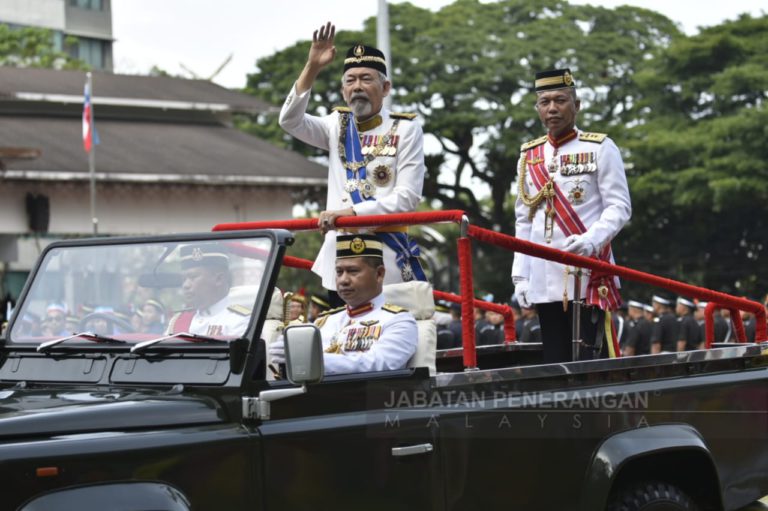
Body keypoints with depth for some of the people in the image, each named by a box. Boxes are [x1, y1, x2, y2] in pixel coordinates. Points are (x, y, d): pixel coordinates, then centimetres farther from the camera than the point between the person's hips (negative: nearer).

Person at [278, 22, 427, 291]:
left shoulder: (405, 130, 0)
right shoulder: (338, 126, 13)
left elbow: (407, 198, -8)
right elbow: (290, 121, -4)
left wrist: (351, 212, -17)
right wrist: (312, 68, -13)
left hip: (387, 258, -4)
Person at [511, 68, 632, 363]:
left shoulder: (600, 149, 2)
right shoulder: (529, 156, 15)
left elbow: (619, 207, -4)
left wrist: (591, 240, -22)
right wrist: (520, 276, 10)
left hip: (588, 275, -4)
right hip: (544, 281, 4)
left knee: (586, 361, -8)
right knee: (554, 362, 4)